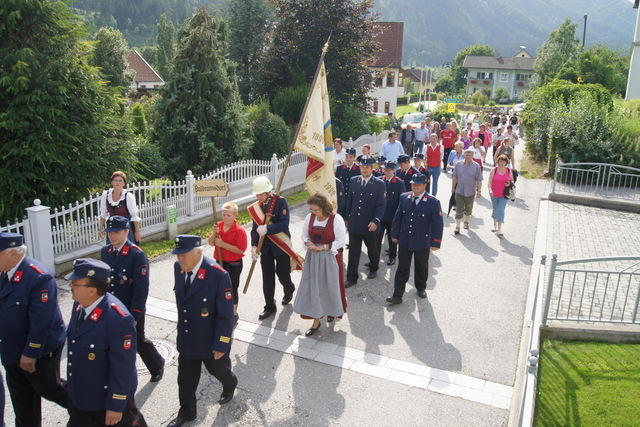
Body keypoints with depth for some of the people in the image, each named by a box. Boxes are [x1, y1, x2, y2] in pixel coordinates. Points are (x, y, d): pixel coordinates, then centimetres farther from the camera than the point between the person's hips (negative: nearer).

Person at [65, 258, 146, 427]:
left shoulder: (118, 319, -32)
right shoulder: (80, 305, -6)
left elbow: (123, 367, -26)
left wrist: (116, 406, -19)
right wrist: (71, 381, 18)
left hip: (107, 398, -7)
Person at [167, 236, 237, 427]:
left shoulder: (218, 275, -30)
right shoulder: (178, 267, -9)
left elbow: (226, 315, -23)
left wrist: (221, 345, -19)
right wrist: (182, 326, 16)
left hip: (210, 340, -4)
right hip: (186, 338, 5)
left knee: (217, 368, 22)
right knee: (185, 378, 17)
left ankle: (230, 385, 55)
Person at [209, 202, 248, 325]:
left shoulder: (239, 230, -17)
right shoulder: (218, 225, 1)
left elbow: (241, 250, -22)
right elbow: (211, 243, 4)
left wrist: (223, 244, -25)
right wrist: (214, 234, -17)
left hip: (233, 265, -6)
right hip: (219, 262, 6)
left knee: (232, 289, 6)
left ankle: (234, 314, 23)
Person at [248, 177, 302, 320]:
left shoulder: (280, 202, -12)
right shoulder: (256, 207, 1)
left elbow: (284, 224, -20)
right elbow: (255, 228, 1)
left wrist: (267, 229, -31)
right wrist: (254, 245, -13)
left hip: (281, 245, -3)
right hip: (265, 247, 4)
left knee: (282, 273, 9)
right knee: (267, 277, 7)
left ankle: (289, 290, 43)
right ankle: (269, 307, 21)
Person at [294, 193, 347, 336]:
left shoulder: (336, 219, -15)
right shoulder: (309, 217, -1)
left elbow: (341, 241, -14)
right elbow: (305, 235, 10)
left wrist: (322, 247, -18)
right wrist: (308, 243, -12)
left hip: (330, 258, -3)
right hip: (313, 258, 4)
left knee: (330, 287, 11)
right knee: (312, 288, 3)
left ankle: (332, 310, 41)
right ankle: (316, 321, 14)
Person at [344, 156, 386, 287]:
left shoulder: (379, 184, -8)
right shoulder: (353, 181, 3)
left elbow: (381, 205, -10)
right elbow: (349, 201, 10)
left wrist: (375, 221, -21)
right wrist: (346, 218, 10)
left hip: (370, 226, -2)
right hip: (354, 223, 2)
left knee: (372, 250, 18)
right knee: (353, 253, 4)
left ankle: (373, 269, 43)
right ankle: (351, 278, 13)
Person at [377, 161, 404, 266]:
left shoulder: (399, 183, -6)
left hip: (392, 216, -2)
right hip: (380, 215, 2)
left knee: (392, 238, 13)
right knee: (377, 237, 4)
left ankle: (392, 257, 29)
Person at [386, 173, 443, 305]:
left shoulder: (433, 202, -13)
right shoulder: (404, 198, -3)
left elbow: (438, 224, -11)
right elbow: (397, 217, 4)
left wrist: (435, 243, -11)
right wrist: (395, 234, 5)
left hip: (422, 242, -1)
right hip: (404, 241, 2)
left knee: (421, 267, 19)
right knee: (402, 269, 5)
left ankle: (421, 288, 43)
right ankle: (397, 296, 11)